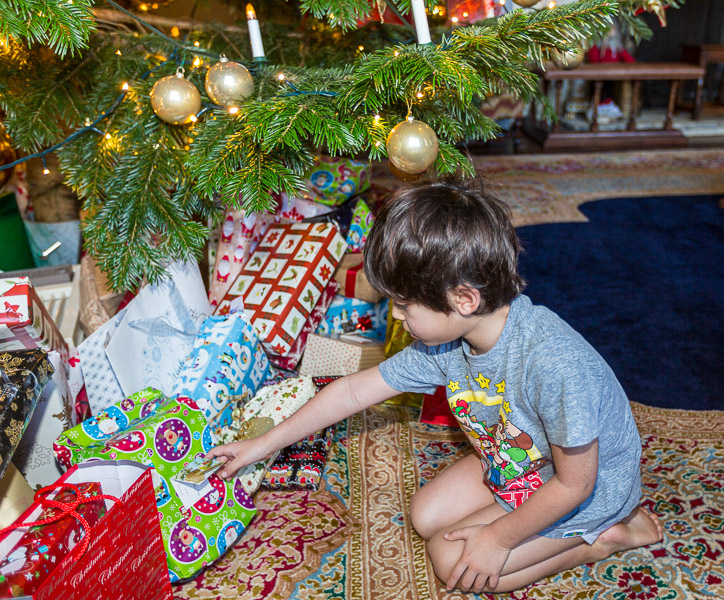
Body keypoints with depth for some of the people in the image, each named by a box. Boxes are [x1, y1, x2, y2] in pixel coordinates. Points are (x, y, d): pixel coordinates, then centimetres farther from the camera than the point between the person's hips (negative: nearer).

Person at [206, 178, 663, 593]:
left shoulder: (553, 365, -40)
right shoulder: (445, 341, -16)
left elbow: (574, 482, -27)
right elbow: (356, 390, -6)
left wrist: (499, 538, -15)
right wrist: (266, 443, 1)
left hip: (592, 486, -7)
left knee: (452, 561, -8)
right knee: (427, 515, 9)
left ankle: (609, 536, 3)